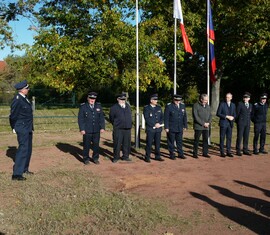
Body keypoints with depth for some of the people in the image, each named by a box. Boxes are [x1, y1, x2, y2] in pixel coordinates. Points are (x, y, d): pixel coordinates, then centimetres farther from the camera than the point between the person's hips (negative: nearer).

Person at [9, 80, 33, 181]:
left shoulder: (25, 98, 10)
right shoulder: (17, 100, -18)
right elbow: (13, 116, -14)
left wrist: (31, 127, 17)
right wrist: (14, 128, -4)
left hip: (28, 129, 10)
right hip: (22, 129, -10)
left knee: (28, 149, 17)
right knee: (23, 149, -12)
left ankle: (24, 169, 30)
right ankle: (16, 174, -10)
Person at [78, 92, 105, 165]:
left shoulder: (98, 106, 8)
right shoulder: (83, 107, -1)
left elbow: (101, 117, 8)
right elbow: (80, 119, -3)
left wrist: (102, 127, 1)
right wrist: (82, 129, -9)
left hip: (96, 130, 3)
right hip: (87, 131, -2)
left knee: (96, 145, 7)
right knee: (86, 145, 4)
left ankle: (95, 158, 22)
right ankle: (86, 159, 18)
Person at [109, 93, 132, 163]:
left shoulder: (128, 106, 12)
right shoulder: (114, 108, -3)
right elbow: (111, 118, 5)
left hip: (127, 129, 4)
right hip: (118, 129, -4)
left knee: (127, 143, 9)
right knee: (117, 143, -1)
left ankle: (125, 156, 21)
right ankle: (116, 157, 10)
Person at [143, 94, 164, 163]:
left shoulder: (159, 108, 13)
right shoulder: (146, 108, -2)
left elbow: (162, 117, 10)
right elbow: (147, 119, -10)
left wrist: (159, 123, -9)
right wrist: (154, 125, -14)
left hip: (158, 129, 5)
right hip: (150, 129, -5)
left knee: (157, 143, 8)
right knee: (149, 143, -2)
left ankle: (157, 156, 17)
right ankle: (147, 157, 6)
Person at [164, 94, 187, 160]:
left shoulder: (182, 105, 5)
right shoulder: (169, 106, -10)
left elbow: (184, 116, 11)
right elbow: (166, 117, -10)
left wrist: (185, 125, 9)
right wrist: (166, 127, -13)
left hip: (180, 128, 5)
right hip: (171, 128, -4)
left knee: (180, 141, 12)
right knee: (171, 141, 4)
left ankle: (180, 154, 22)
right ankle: (172, 154, 15)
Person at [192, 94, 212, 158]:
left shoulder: (208, 106, 12)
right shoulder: (196, 106, -7)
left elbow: (210, 115, 13)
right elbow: (196, 117, -13)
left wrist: (208, 123, -5)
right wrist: (203, 123, -14)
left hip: (206, 127, 5)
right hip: (198, 126, -5)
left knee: (206, 140, 6)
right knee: (196, 140, 0)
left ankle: (205, 153, 15)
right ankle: (195, 153, 8)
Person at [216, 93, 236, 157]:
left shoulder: (233, 105, 12)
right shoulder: (222, 104, -3)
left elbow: (234, 114, 16)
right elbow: (218, 114, -8)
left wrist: (233, 117, -8)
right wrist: (226, 116, -16)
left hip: (230, 124, 4)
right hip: (223, 123, -4)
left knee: (229, 138, 6)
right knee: (222, 138, 0)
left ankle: (228, 152, 14)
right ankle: (222, 152, 6)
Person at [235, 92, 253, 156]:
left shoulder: (250, 105, 12)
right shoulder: (240, 104, -4)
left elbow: (250, 114, 19)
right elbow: (237, 113, -2)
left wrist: (249, 120, 11)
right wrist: (237, 121, 0)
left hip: (247, 123, 5)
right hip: (241, 123, -5)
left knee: (246, 137, 8)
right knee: (239, 137, -3)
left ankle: (245, 150, 16)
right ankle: (238, 151, 3)